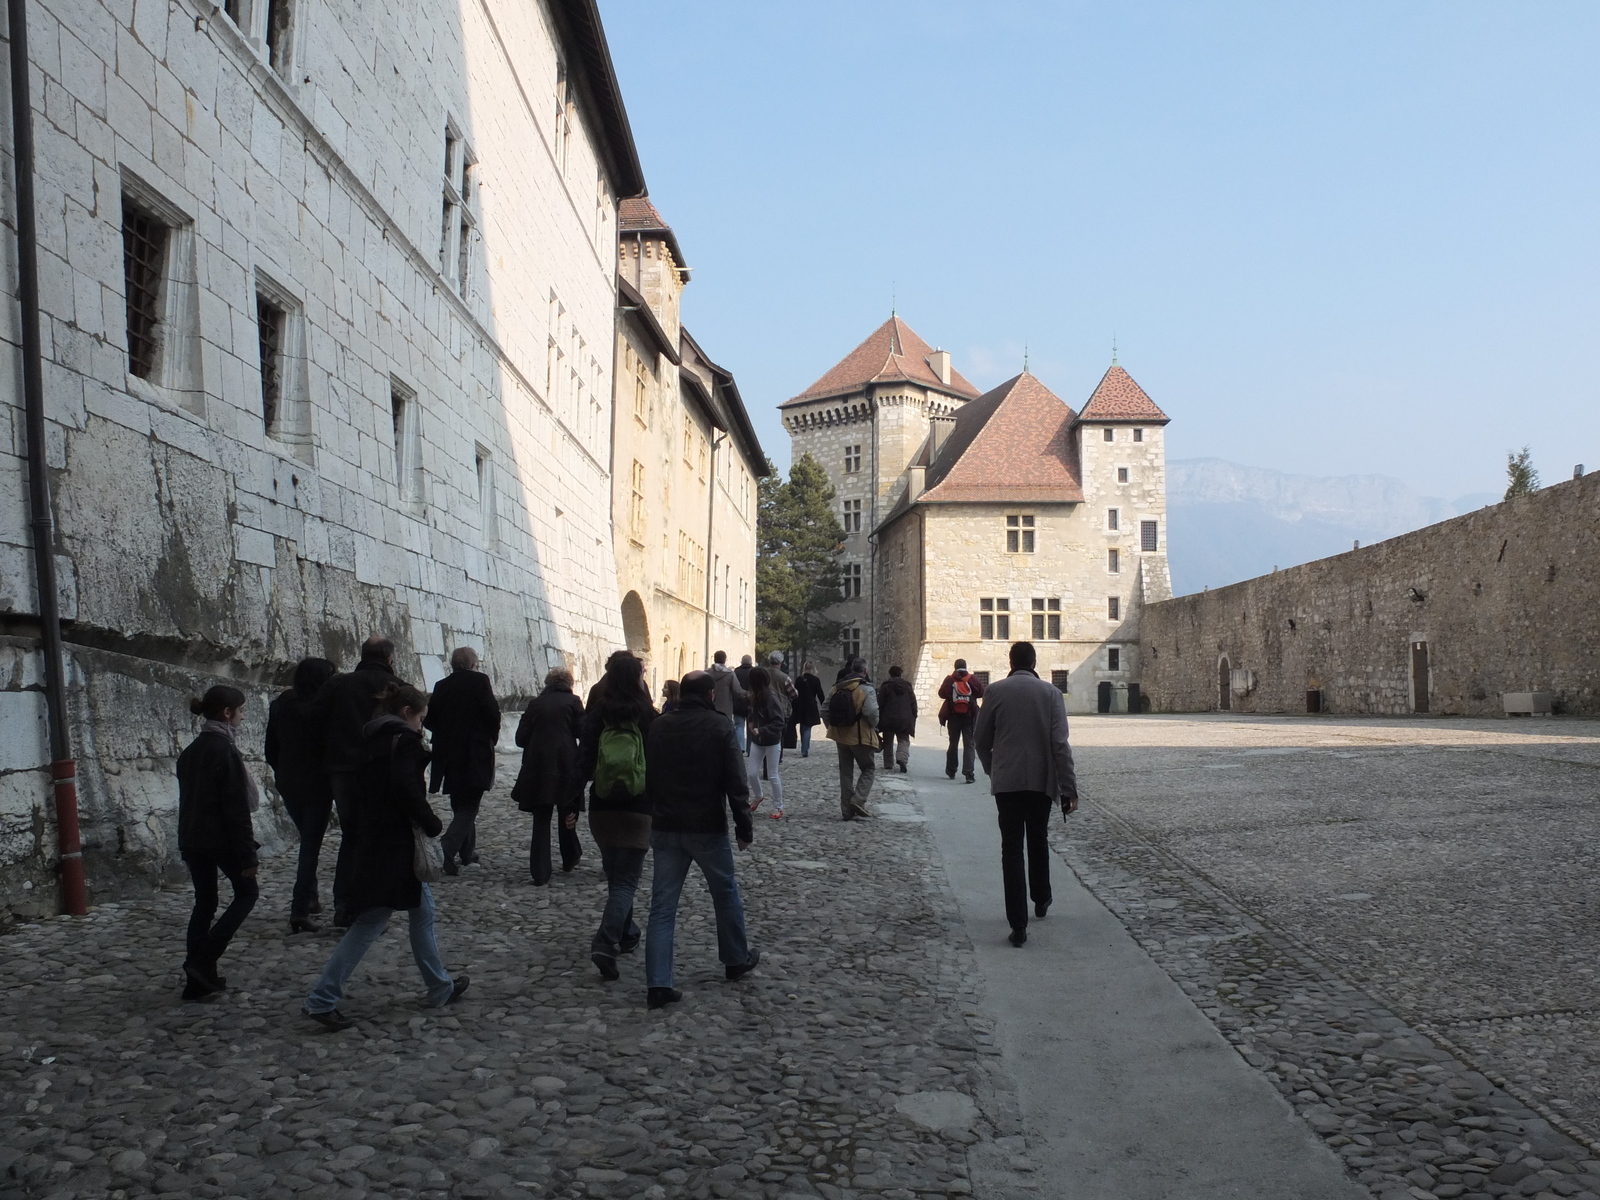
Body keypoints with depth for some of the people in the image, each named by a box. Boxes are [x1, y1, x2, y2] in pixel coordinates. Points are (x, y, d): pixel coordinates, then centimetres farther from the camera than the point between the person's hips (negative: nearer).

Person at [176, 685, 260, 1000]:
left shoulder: (190, 751, 9)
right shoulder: (226, 751, -15)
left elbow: (187, 799, 15)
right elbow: (236, 808, -17)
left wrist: (187, 842, 21)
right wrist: (247, 854, -15)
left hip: (191, 840, 7)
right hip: (221, 839, -7)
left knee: (204, 903, 13)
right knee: (247, 893, 8)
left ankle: (199, 978, 13)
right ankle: (203, 961, -4)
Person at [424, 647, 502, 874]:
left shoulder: (442, 686, 4)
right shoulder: (479, 681, -9)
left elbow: (430, 719, 5)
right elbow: (492, 713, -14)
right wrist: (491, 737, 4)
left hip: (448, 756, 5)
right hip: (475, 757, -5)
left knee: (460, 805, 19)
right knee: (468, 806, -1)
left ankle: (467, 853, 26)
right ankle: (449, 853, -18)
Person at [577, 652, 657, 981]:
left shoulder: (595, 717, -3)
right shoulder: (647, 719, -10)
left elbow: (583, 765, -4)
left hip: (602, 809, 3)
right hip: (638, 810, -3)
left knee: (615, 875, 21)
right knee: (626, 880, -2)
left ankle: (626, 933, 33)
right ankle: (605, 944, -18)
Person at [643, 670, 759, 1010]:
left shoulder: (658, 727, 4)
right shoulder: (719, 727, -8)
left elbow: (646, 778, 11)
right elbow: (735, 782, -12)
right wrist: (744, 827, -5)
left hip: (665, 829, 3)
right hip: (708, 829, -3)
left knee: (662, 906, 4)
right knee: (726, 895, 18)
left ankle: (658, 984, -2)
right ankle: (736, 960, 32)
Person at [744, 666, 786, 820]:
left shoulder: (771, 697, -22)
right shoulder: (755, 696, 2)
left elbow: (778, 723, -24)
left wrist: (761, 731, -27)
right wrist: (750, 722, -3)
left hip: (772, 742, -7)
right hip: (757, 741, 7)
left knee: (772, 776, 2)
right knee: (753, 773, 9)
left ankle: (778, 807, 15)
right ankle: (757, 797, 36)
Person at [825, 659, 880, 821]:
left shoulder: (837, 688, 4)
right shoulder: (866, 689, -14)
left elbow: (825, 711, 5)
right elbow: (872, 713, -23)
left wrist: (832, 728, 14)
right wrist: (873, 727, -4)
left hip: (841, 736, 5)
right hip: (861, 737, -5)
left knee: (845, 772, 13)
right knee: (869, 768, 11)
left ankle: (847, 810, 14)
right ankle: (858, 800, -7)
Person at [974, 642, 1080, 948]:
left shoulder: (995, 692, -3)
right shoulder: (1051, 693, -4)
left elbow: (982, 741, 4)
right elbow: (1060, 745, -9)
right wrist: (1069, 789, -7)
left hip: (1006, 782, -1)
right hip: (1042, 781, 1)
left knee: (1011, 848, 1)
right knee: (1038, 841, 22)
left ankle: (1018, 924, -4)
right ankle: (1041, 899, 38)